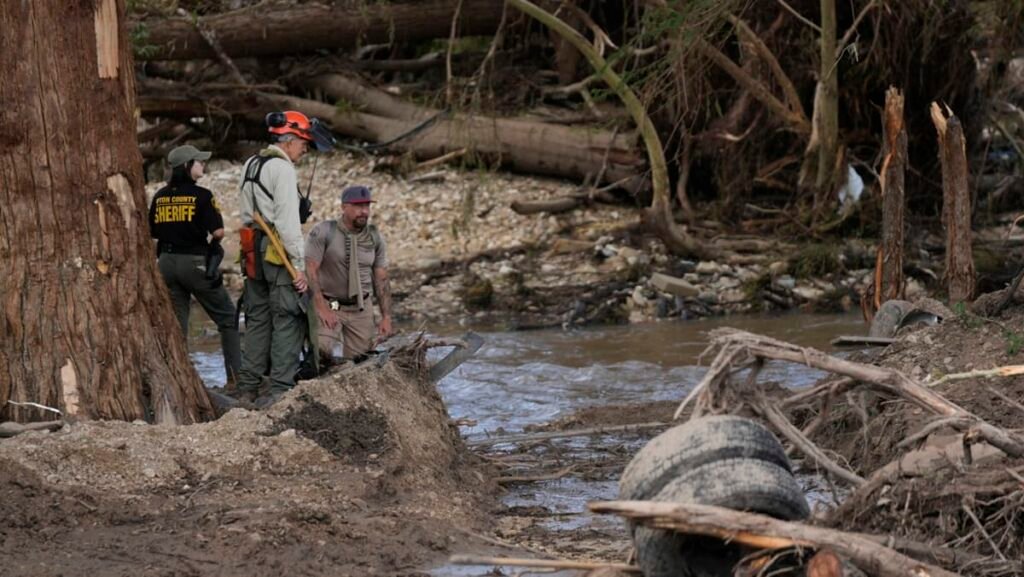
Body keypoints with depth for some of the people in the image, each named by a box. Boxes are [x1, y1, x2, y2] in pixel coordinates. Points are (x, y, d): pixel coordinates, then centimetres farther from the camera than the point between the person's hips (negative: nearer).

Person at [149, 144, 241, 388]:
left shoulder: (160, 197, 6)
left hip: (167, 261, 5)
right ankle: (235, 377, 2)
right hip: (196, 262, -5)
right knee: (227, 318, 7)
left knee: (176, 325, 9)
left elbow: (152, 232, 9)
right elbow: (218, 232, -16)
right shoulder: (201, 195, -11)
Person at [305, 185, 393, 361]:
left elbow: (382, 280, 6)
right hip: (329, 305, -4)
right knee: (321, 349, -25)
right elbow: (310, 271, -14)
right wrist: (322, 308, -21)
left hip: (361, 308, 4)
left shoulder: (375, 238, 3)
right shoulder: (323, 232, -11)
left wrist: (386, 317, -1)